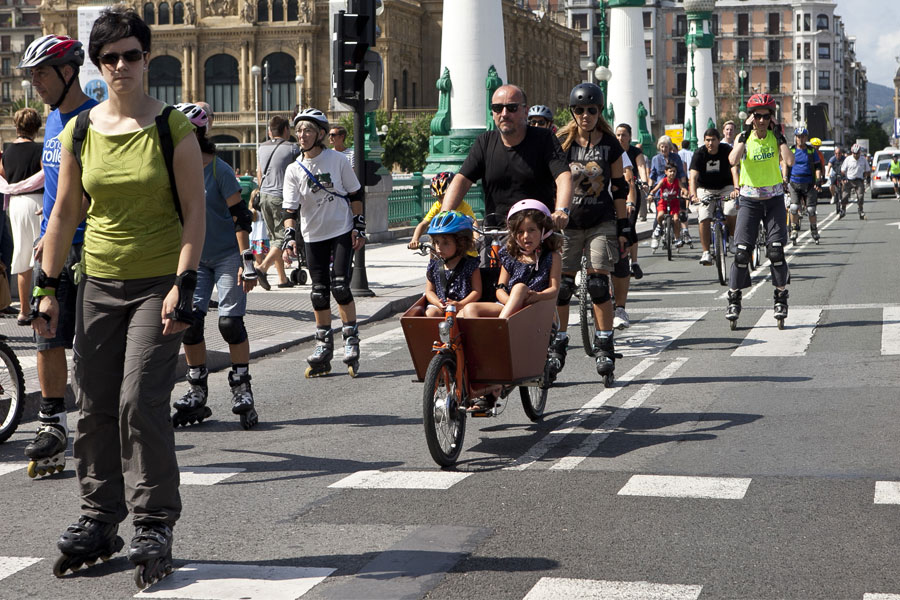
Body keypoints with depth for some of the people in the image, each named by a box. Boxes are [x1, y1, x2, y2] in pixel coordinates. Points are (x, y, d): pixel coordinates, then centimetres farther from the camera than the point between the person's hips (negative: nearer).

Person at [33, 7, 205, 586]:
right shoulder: (79, 132, 5)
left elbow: (195, 210, -6)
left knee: (141, 402, -12)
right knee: (95, 407, 6)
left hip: (158, 284, -4)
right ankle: (99, 521, 19)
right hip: (99, 284, 4)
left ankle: (155, 527, -2)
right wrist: (49, 287, 7)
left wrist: (183, 284, -14)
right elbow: (64, 213, 10)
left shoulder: (173, 127, -4)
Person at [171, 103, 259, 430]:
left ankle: (242, 390, 5)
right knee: (189, 320, -6)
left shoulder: (218, 169, -13)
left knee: (230, 321, -11)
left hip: (227, 256, -5)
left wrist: (248, 262, -17)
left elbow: (241, 216, -13)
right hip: (194, 258, 5)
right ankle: (197, 393, 6)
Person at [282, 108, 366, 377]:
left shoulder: (337, 159, -6)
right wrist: (290, 237, -17)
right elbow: (290, 208, -4)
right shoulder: (294, 170, -1)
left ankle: (351, 340, 0)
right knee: (319, 292, 4)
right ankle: (323, 347, 14)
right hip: (313, 236, 3)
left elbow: (355, 194, 1)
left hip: (342, 232, -3)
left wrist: (359, 228, -3)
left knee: (340, 286, -13)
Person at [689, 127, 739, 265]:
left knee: (732, 211, -26)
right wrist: (693, 195, -42)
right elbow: (693, 176, -25)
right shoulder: (699, 154, -14)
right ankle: (706, 253, -12)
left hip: (725, 187, 0)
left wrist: (736, 188, -46)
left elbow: (734, 170, -27)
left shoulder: (727, 150, -15)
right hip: (706, 189, 0)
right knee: (704, 219, -18)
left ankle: (733, 236, 3)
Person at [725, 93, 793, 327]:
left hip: (774, 199, 0)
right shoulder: (744, 138, -3)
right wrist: (745, 133, -23)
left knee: (775, 250, -6)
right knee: (741, 251, -7)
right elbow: (733, 160, -25)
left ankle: (781, 299, 7)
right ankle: (734, 300, 5)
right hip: (749, 200, 0)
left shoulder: (775, 136, -1)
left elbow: (790, 161, -18)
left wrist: (779, 135, -17)